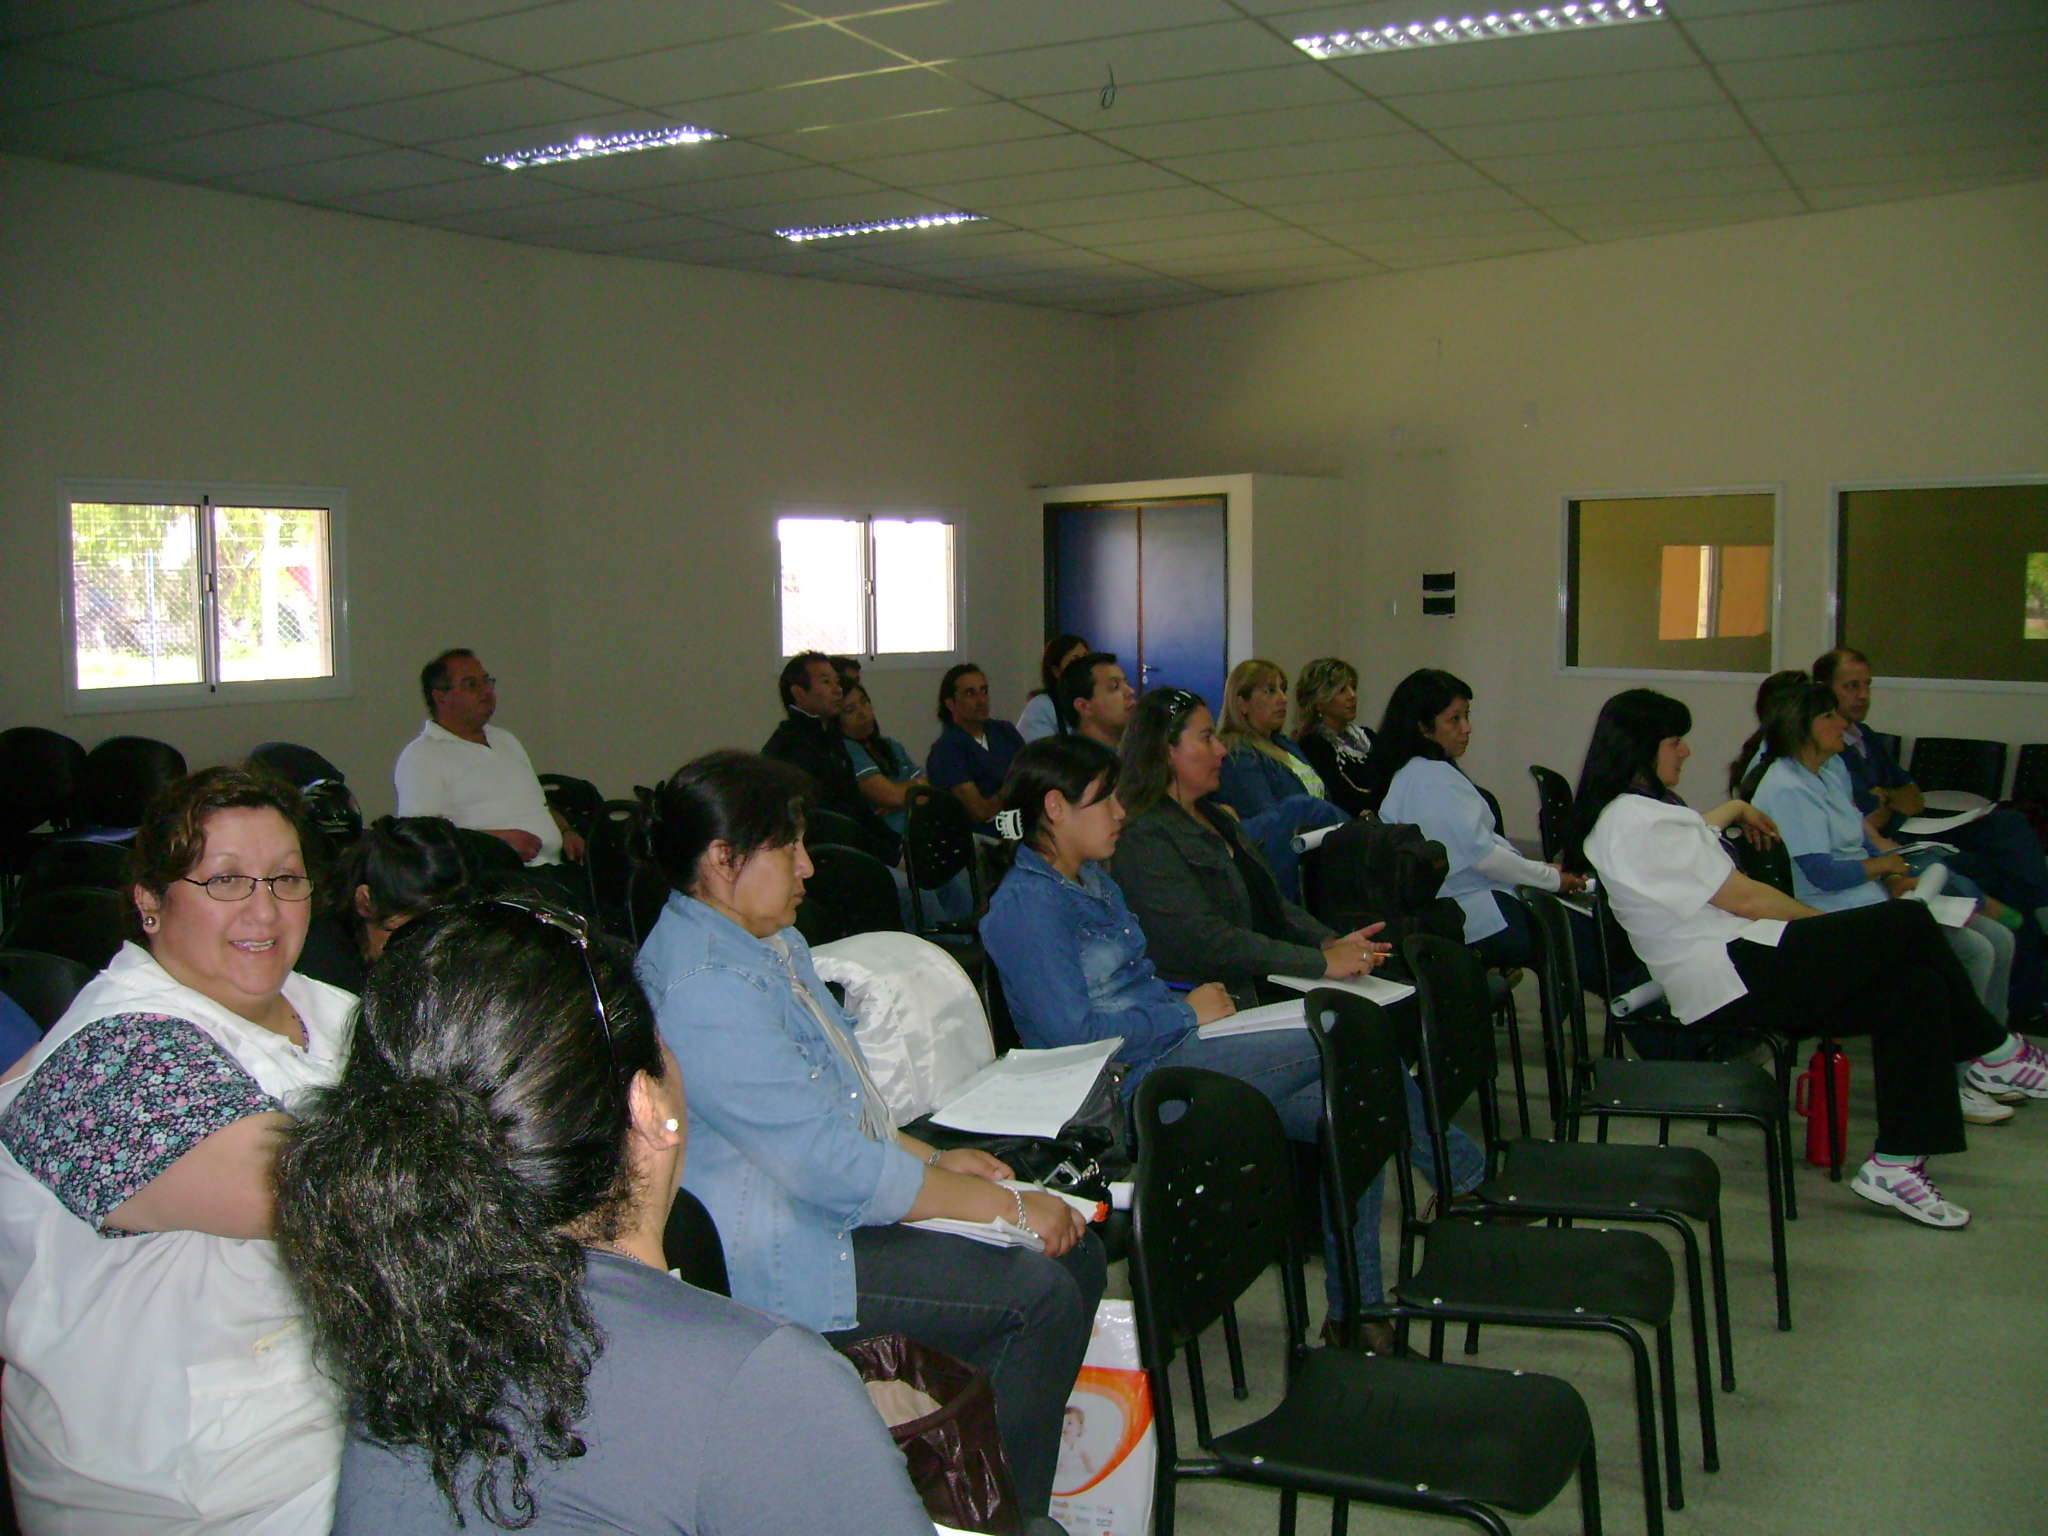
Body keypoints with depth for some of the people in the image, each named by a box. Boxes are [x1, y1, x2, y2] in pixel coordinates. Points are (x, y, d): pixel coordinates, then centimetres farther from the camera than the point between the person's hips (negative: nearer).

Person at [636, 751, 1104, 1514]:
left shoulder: (770, 942, 11)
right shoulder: (707, 991, -24)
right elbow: (834, 1168, -26)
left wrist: (933, 1158, 8)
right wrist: (1007, 1204, -18)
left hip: (830, 1212, 11)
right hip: (783, 1264, -11)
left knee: (1075, 1252, 4)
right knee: (1039, 1294, -16)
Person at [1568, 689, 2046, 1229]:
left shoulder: (1632, 813, 16)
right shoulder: (1638, 824, -17)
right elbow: (1744, 898, -15)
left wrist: (1735, 810, 54)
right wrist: (1830, 926, -2)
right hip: (1734, 981, -11)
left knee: (1916, 987, 0)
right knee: (1911, 922, -9)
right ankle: (1992, 1051, 13)